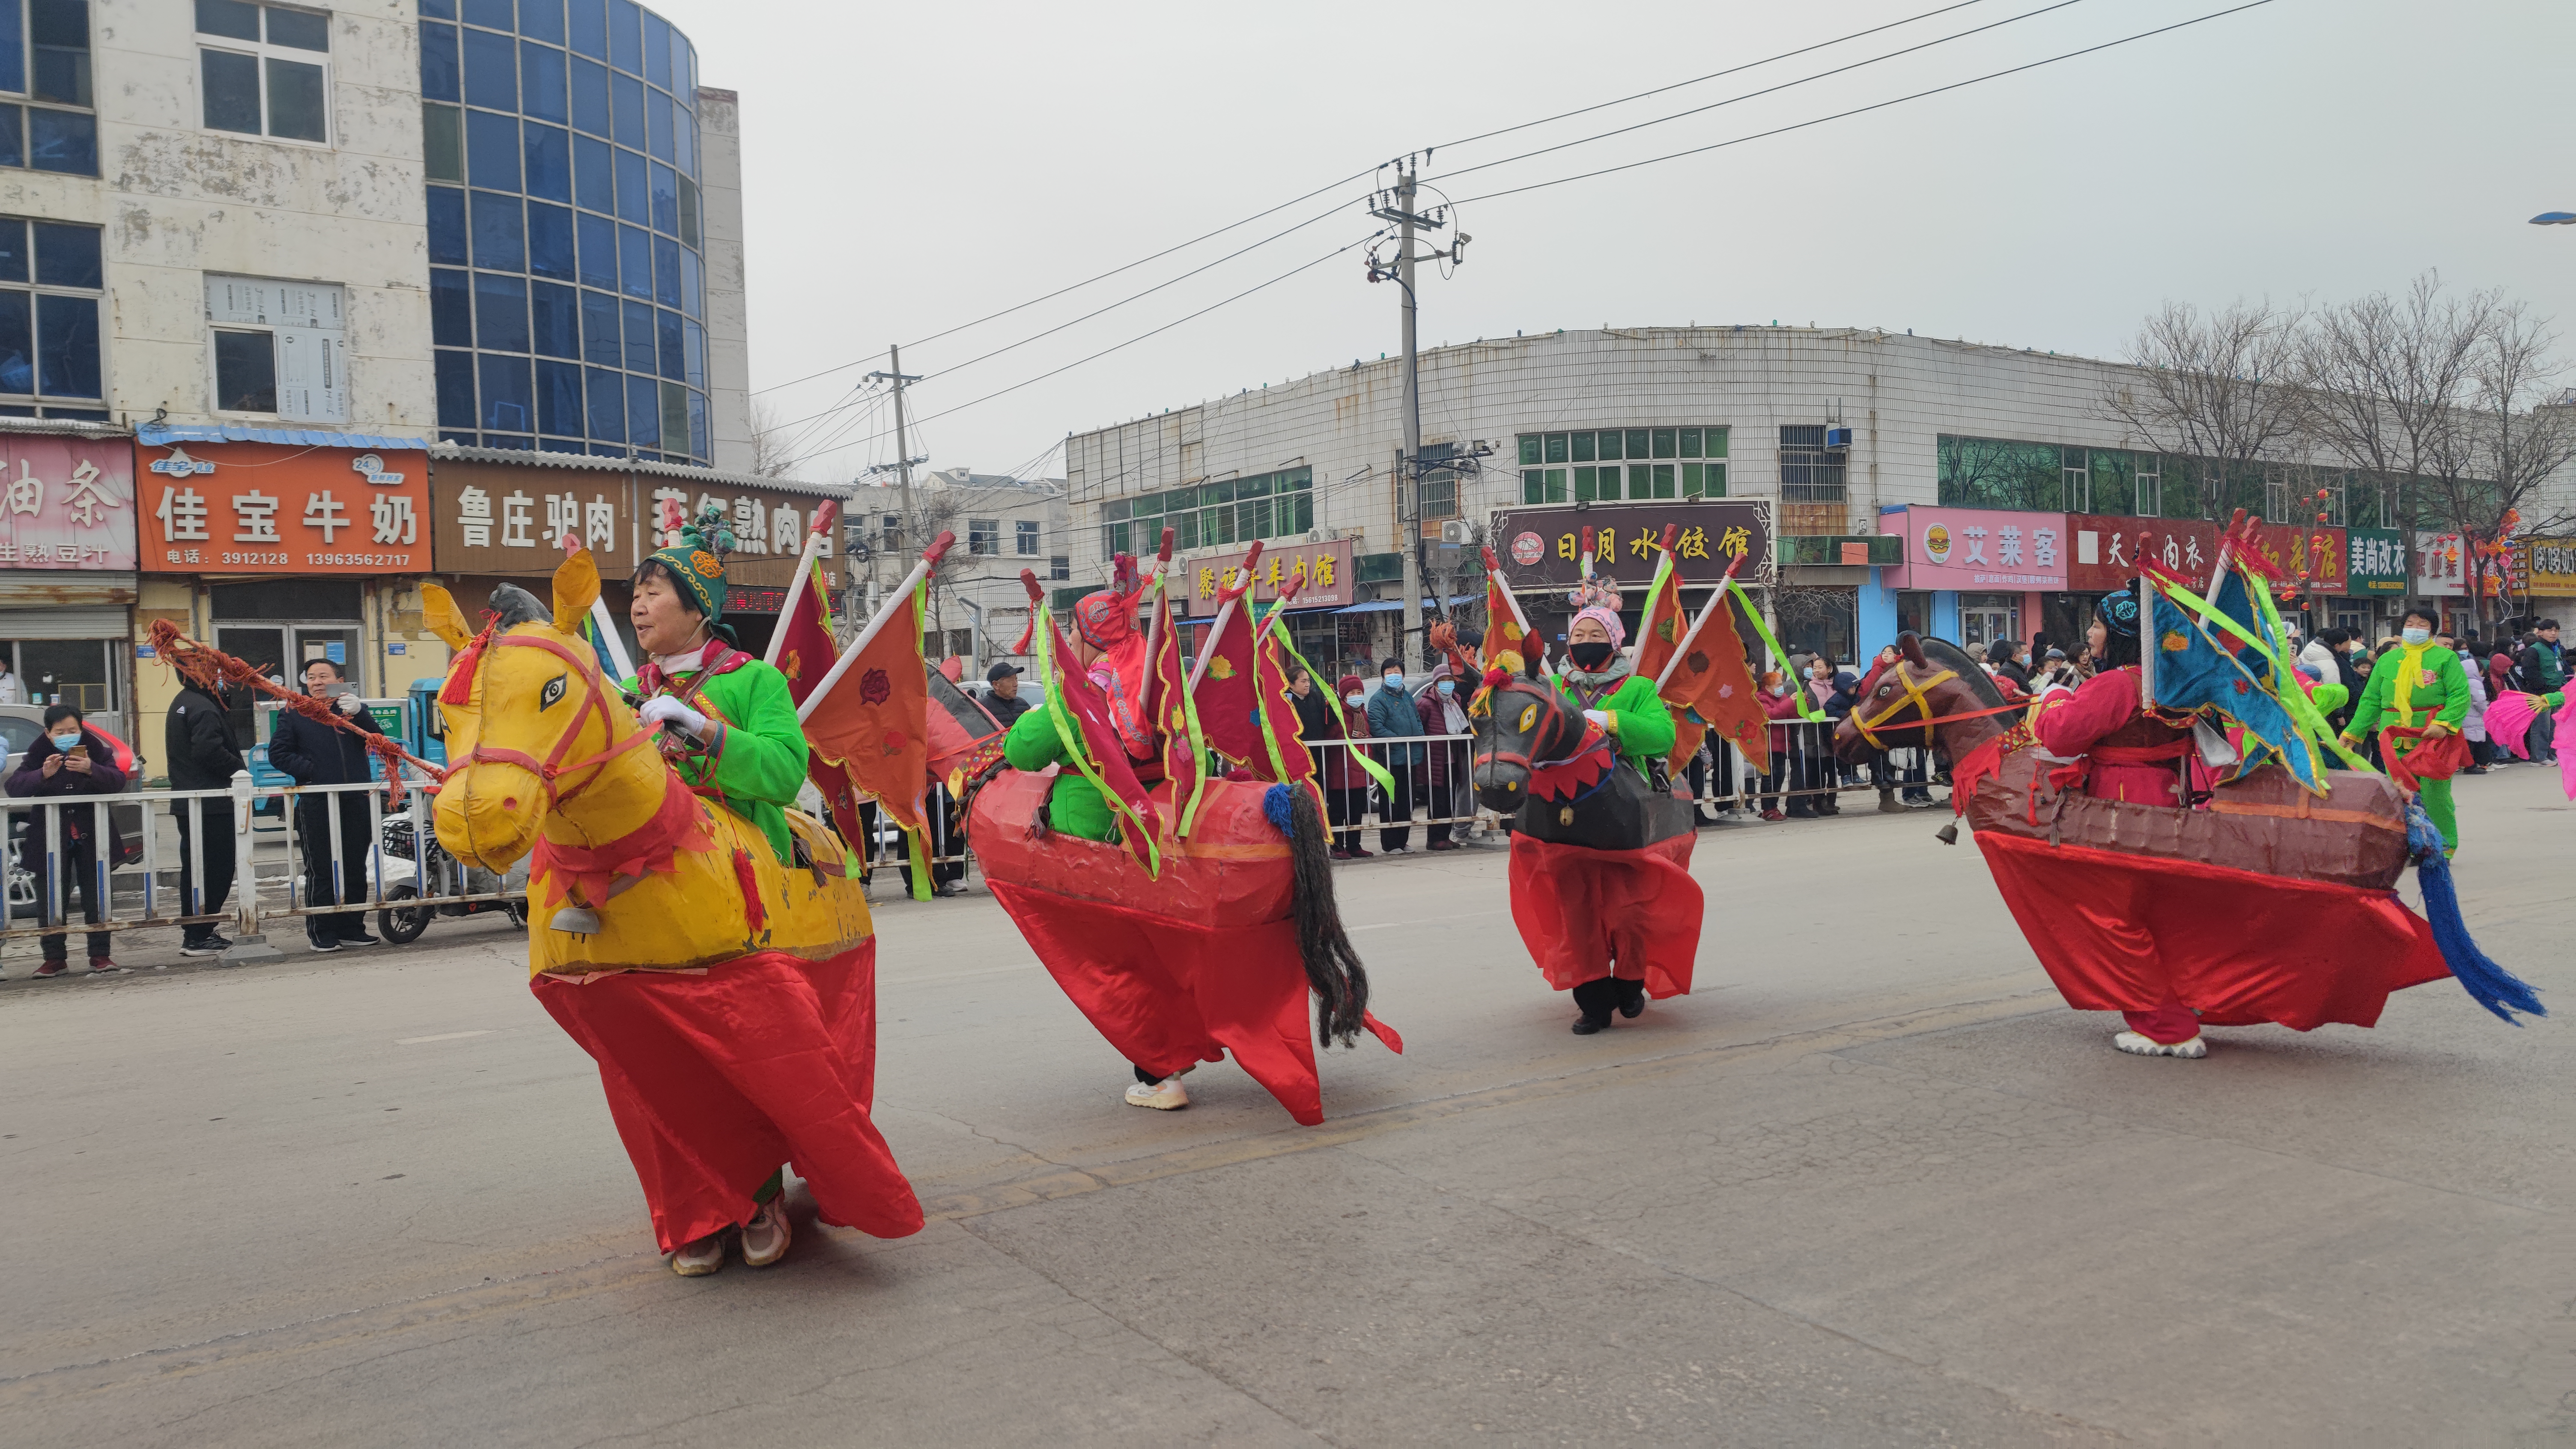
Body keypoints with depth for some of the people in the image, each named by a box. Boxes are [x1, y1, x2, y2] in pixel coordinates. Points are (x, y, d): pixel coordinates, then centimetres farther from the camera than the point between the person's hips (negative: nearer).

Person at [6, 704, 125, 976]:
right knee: (52, 900, 5)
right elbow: (14, 786, -12)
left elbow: (118, 781, -14)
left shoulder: (96, 750, -3)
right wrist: (43, 775, -30)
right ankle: (54, 959, 13)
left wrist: (92, 770, -32)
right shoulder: (37, 754, -2)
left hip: (91, 837, -1)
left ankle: (100, 956, 8)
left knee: (96, 898, 2)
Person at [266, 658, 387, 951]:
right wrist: (309, 770, -10)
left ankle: (351, 928, 15)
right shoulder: (293, 715, 9)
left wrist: (358, 713, -17)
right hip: (316, 805, -2)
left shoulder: (354, 710, 13)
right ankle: (322, 932, 5)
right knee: (320, 871, -1)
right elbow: (278, 753, 3)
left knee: (355, 869, 7)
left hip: (356, 803, 2)